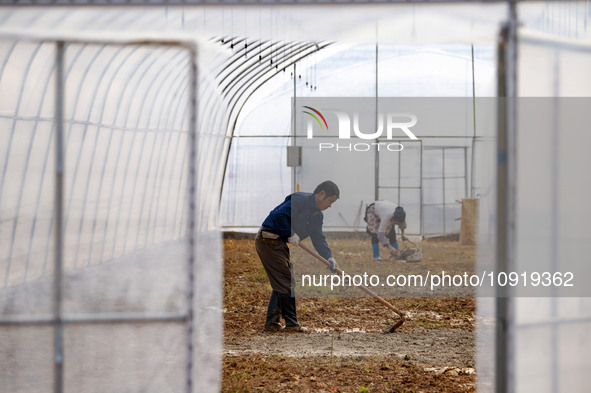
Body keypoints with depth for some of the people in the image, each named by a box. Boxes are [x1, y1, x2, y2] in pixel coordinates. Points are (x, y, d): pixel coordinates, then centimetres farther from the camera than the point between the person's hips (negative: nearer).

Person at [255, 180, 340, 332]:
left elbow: (319, 239, 10)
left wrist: (329, 257, -6)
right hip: (269, 239, -10)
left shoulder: (318, 215, 14)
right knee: (286, 281, -8)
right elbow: (280, 215, -25)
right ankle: (291, 323, -4)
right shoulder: (301, 200, -15)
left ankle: (271, 323, 17)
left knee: (281, 282, 13)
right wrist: (291, 234, -18)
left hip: (279, 243, 10)